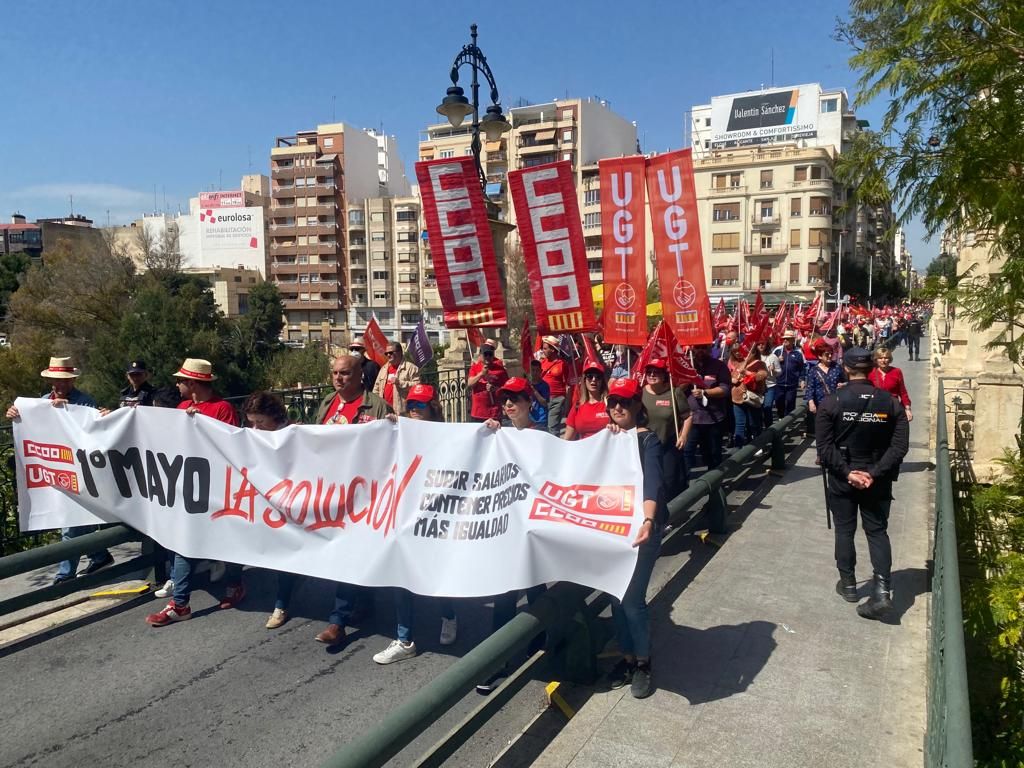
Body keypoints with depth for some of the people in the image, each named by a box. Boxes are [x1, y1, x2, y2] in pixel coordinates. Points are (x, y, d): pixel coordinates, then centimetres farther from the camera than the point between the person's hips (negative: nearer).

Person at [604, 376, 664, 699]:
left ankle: (643, 663, 18)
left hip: (639, 526, -5)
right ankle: (627, 656, 29)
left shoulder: (648, 440, -9)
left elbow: (652, 483, -26)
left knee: (632, 598, -4)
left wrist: (649, 521, -40)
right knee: (615, 595, 10)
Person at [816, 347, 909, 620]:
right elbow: (900, 445, -9)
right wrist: (875, 473, -13)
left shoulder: (830, 402, -9)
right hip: (878, 480, 1)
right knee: (877, 531, 10)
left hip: (841, 479, -1)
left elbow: (825, 446, -14)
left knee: (844, 531, 12)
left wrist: (847, 472, -13)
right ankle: (883, 590, -2)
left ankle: (848, 584, 23)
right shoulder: (890, 402, -3)